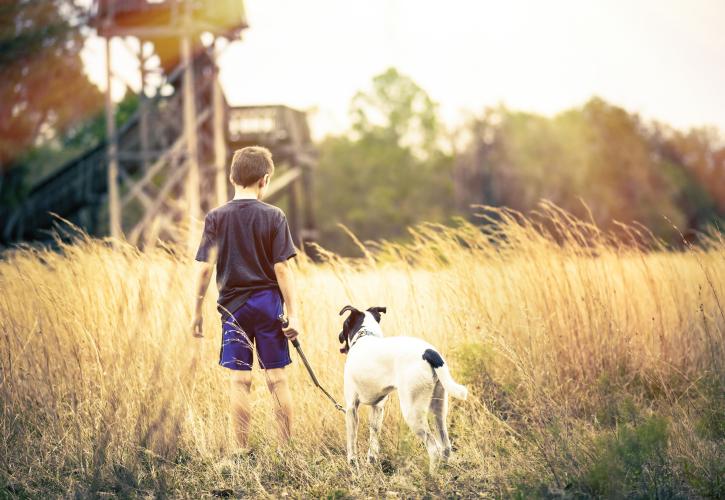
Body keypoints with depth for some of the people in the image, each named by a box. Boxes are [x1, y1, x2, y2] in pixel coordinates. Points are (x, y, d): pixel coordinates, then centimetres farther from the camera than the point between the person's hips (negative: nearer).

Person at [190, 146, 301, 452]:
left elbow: (204, 269, -4)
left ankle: (242, 450, 6)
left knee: (240, 380, 4)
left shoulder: (216, 218, -1)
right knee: (277, 377, 5)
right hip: (268, 303, 0)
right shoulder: (274, 217, -3)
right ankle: (287, 448, 11)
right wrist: (293, 314, -3)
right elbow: (282, 269, -6)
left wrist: (197, 312, 4)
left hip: (233, 306, 1)